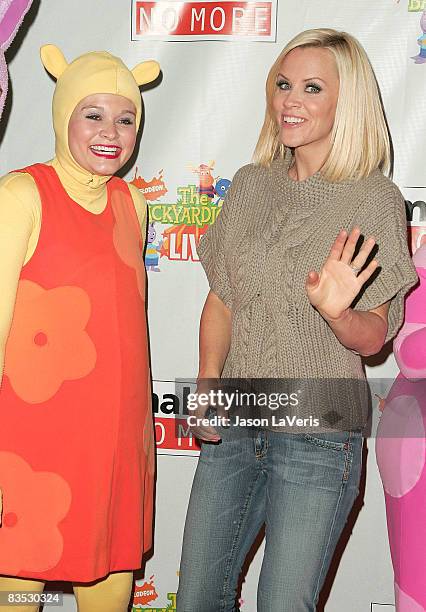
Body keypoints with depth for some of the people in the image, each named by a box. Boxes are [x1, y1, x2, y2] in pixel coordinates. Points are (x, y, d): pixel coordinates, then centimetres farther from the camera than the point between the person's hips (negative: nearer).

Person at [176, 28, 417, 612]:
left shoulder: (374, 198, -7)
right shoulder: (250, 184, 5)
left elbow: (373, 336, -6)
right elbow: (221, 301, 11)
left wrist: (337, 312, -28)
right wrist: (208, 384, -3)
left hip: (318, 436, -4)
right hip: (234, 424, 5)